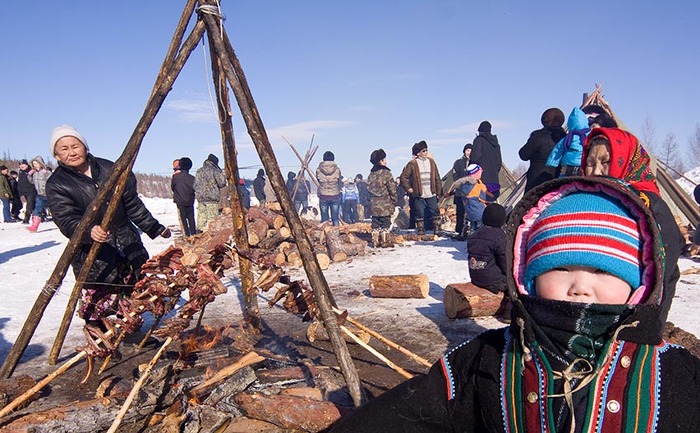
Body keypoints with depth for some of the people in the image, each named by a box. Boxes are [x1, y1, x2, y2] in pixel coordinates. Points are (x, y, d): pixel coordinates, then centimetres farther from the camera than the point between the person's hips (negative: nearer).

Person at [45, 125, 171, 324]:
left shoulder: (108, 169, 7)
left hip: (129, 246, 4)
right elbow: (67, 221, -16)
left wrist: (155, 228, 12)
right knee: (98, 308, -9)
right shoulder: (56, 185, -4)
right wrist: (89, 232, -37)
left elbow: (132, 204, 11)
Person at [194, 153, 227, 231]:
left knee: (201, 218, 8)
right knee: (212, 219, -5)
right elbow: (221, 183, -5)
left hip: (200, 199, 5)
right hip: (212, 199, -5)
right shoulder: (214, 170, -5)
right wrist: (223, 176, 11)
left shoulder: (199, 171, 13)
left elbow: (195, 186, 15)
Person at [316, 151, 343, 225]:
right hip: (335, 197, 0)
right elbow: (340, 184, 3)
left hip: (323, 197, 0)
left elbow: (318, 182, 6)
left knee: (324, 219, 6)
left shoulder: (318, 170, -6)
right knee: (335, 218, 7)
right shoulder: (337, 170, -7)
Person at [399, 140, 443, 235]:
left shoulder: (431, 162, 8)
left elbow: (437, 178, 12)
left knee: (435, 212, 3)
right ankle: (420, 230, 15)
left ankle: (437, 230, 13)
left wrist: (438, 192, 9)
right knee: (420, 213, 4)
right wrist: (408, 189, -6)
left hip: (431, 194, 3)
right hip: (419, 195, -3)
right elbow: (403, 177, -2)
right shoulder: (412, 164, -4)